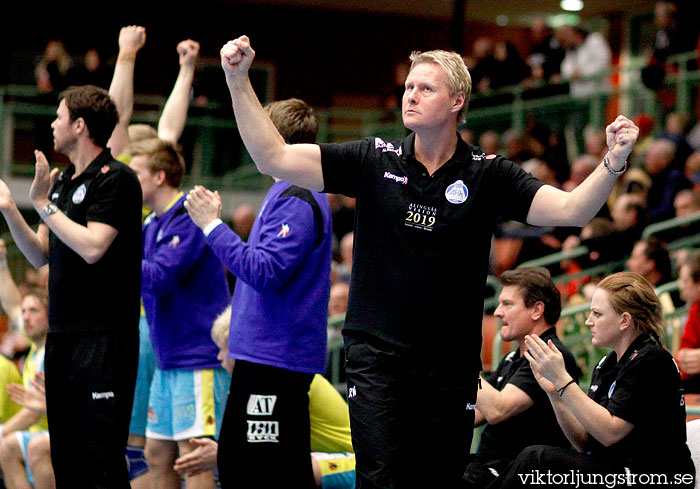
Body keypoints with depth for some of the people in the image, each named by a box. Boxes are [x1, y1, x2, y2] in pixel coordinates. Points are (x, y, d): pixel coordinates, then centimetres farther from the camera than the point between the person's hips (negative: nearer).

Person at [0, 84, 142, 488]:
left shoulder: (116, 180, -9)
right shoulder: (62, 181, 18)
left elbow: (92, 247, -20)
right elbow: (41, 255, 18)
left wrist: (43, 204, -12)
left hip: (103, 337, -9)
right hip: (63, 334, 9)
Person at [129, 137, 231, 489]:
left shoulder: (189, 220, -13)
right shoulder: (151, 226, 15)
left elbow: (158, 279, -22)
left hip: (199, 358, -10)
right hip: (168, 360, 10)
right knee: (157, 454, 10)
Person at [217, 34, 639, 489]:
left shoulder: (487, 175, 0)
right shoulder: (373, 160, 1)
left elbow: (570, 209, -9)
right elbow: (274, 158, -2)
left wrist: (613, 163, -27)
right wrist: (238, 80, -10)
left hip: (452, 363, 1)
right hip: (377, 353, -1)